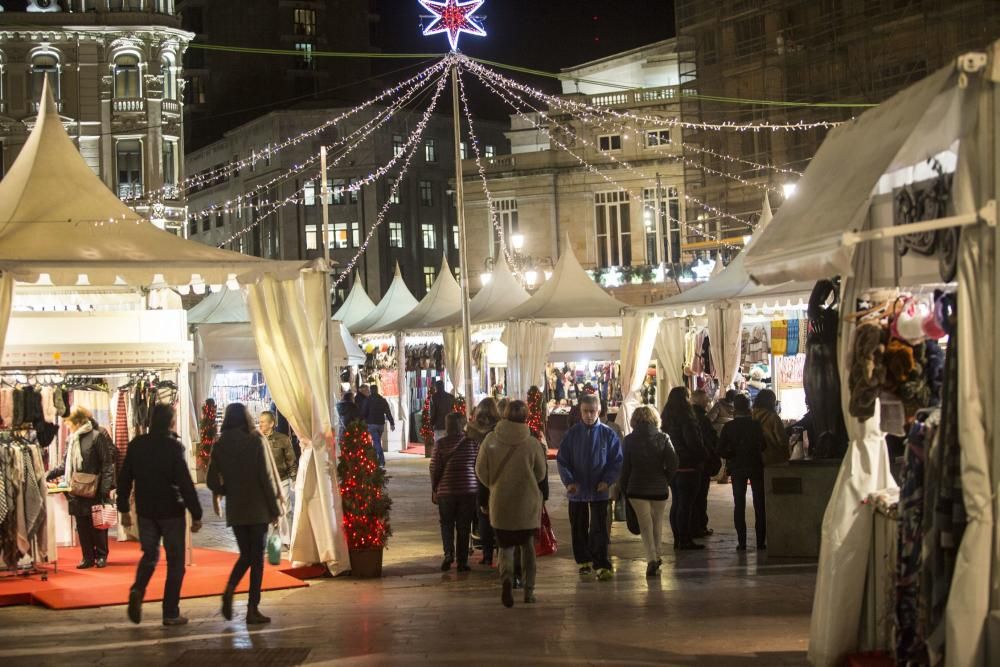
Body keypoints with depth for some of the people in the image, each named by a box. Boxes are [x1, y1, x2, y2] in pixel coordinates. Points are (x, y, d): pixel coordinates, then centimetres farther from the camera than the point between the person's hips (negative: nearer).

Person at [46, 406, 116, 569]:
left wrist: (105, 488, -15)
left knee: (98, 525, 3)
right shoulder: (72, 439, 11)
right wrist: (50, 474, 10)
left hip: (95, 490, -6)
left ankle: (101, 556, 15)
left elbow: (107, 463, -10)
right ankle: (88, 557, 14)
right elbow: (66, 465, 19)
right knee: (82, 526, 7)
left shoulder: (97, 436, -9)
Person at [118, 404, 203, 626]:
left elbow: (124, 479, 6)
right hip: (171, 511, -4)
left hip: (145, 511, 4)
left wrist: (124, 509, 15)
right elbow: (185, 483, -17)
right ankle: (171, 613, 6)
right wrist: (196, 514, -12)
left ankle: (137, 590, -6)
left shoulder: (136, 445, 2)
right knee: (175, 561, 6)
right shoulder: (174, 446, -14)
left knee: (150, 555, 20)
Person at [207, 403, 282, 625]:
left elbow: (212, 481, 0)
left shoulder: (220, 445, 1)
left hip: (235, 511, 3)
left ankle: (229, 590, -8)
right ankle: (253, 610, 3)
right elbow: (267, 476, -9)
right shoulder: (256, 441, -9)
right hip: (258, 509, -3)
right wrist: (275, 508, -3)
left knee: (245, 555, 17)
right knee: (257, 557, 4)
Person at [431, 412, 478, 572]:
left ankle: (449, 552, -5)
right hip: (469, 490, 0)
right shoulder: (473, 443, -4)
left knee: (447, 524, 14)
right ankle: (462, 561, 9)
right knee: (464, 526, 9)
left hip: (446, 490, 0)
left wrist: (434, 490, 7)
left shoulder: (441, 444, -6)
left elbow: (434, 469, -3)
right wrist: (478, 486, 14)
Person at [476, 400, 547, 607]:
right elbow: (541, 474, 0)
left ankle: (506, 577, -15)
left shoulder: (491, 440, -10)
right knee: (528, 546, 17)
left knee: (506, 545, 13)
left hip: (500, 504, 0)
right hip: (527, 504, 0)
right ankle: (528, 591, 18)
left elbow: (481, 470, -2)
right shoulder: (532, 443, -12)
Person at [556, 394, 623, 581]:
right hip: (577, 491, 2)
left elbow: (617, 461, 0)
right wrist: (569, 481, -13)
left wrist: (607, 481, -14)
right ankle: (584, 561, 27)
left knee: (599, 530, -7)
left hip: (599, 490, -2)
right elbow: (562, 460, 2)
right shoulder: (572, 434, 1)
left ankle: (602, 566, -6)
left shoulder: (607, 434, -3)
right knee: (578, 529, 12)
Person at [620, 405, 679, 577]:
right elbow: (672, 463, -11)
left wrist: (624, 487, 9)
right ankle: (658, 555, 29)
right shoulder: (663, 438, -3)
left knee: (645, 525, 2)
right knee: (657, 522, 20)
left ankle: (652, 558, -13)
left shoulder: (629, 440, -4)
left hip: (637, 488, -1)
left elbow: (625, 466, -1)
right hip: (659, 489, 1)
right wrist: (665, 480, 3)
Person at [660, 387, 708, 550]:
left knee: (676, 503, 13)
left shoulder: (667, 419, 9)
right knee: (686, 504, -4)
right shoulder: (686, 419, -17)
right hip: (688, 467, -8)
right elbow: (694, 442, -18)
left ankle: (678, 539, 17)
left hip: (672, 467, 8)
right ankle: (685, 540, -2)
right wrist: (704, 456, -3)